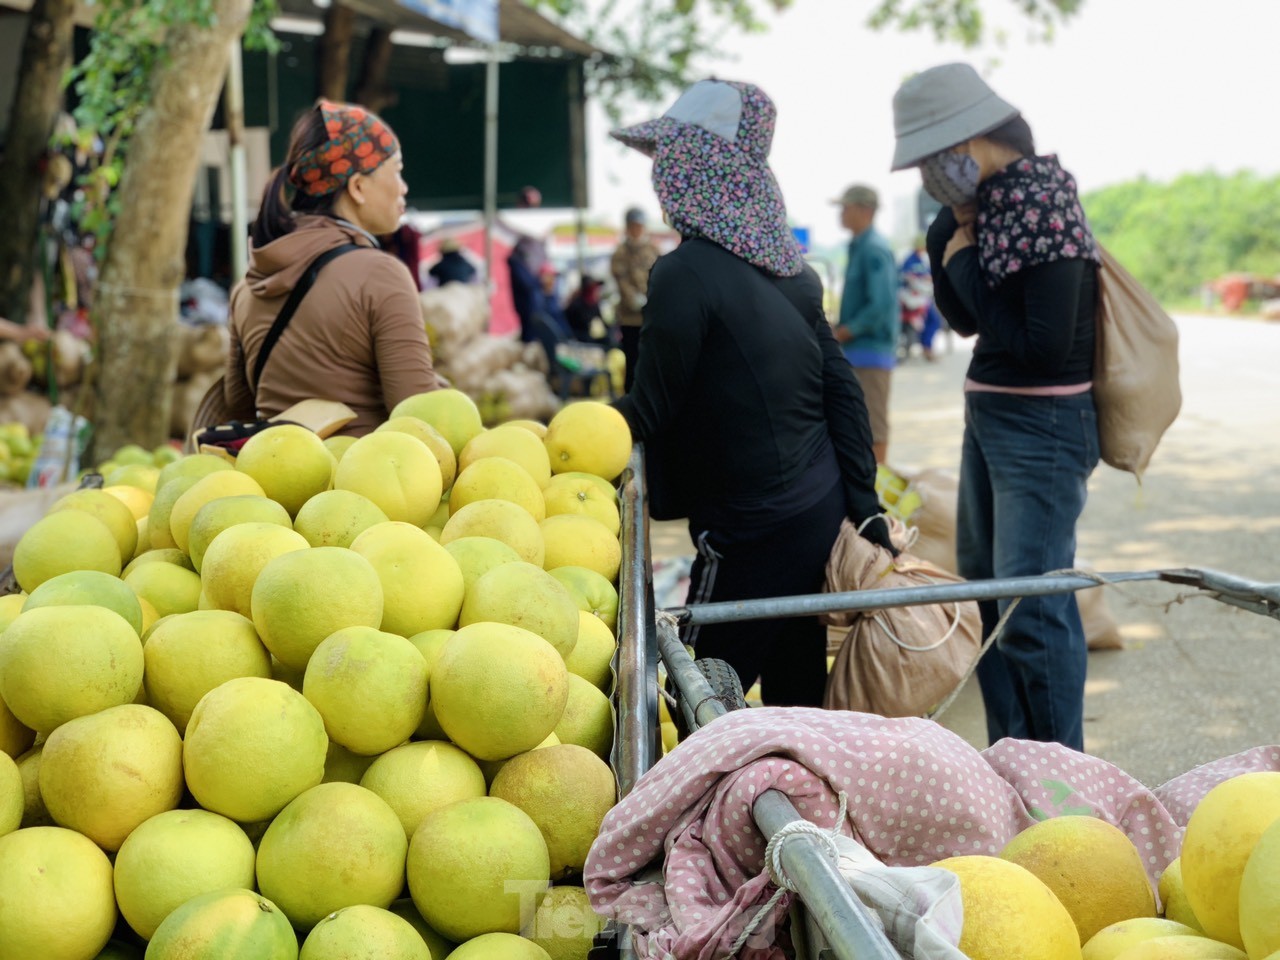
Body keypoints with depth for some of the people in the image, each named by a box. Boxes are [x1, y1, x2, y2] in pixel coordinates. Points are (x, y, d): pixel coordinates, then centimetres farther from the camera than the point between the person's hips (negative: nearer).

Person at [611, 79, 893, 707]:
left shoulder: (685, 274, -17)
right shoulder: (789, 267, 6)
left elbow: (649, 413, -11)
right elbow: (842, 389, 7)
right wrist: (866, 508, 11)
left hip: (753, 531, -8)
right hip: (821, 511, 8)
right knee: (797, 701, 17)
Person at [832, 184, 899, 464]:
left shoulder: (874, 249, -16)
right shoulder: (859, 246, 13)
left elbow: (881, 305, -23)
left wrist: (842, 333, -16)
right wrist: (839, 328, 9)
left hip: (871, 349, -10)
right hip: (857, 351, 10)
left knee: (873, 424, -4)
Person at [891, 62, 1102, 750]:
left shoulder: (1041, 203, -18)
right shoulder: (988, 203, 6)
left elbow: (1045, 343, -22)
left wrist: (965, 263, -13)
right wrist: (949, 238, -3)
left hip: (1043, 428, -9)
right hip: (988, 415, 9)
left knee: (1031, 609, -8)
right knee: (984, 592, 15)